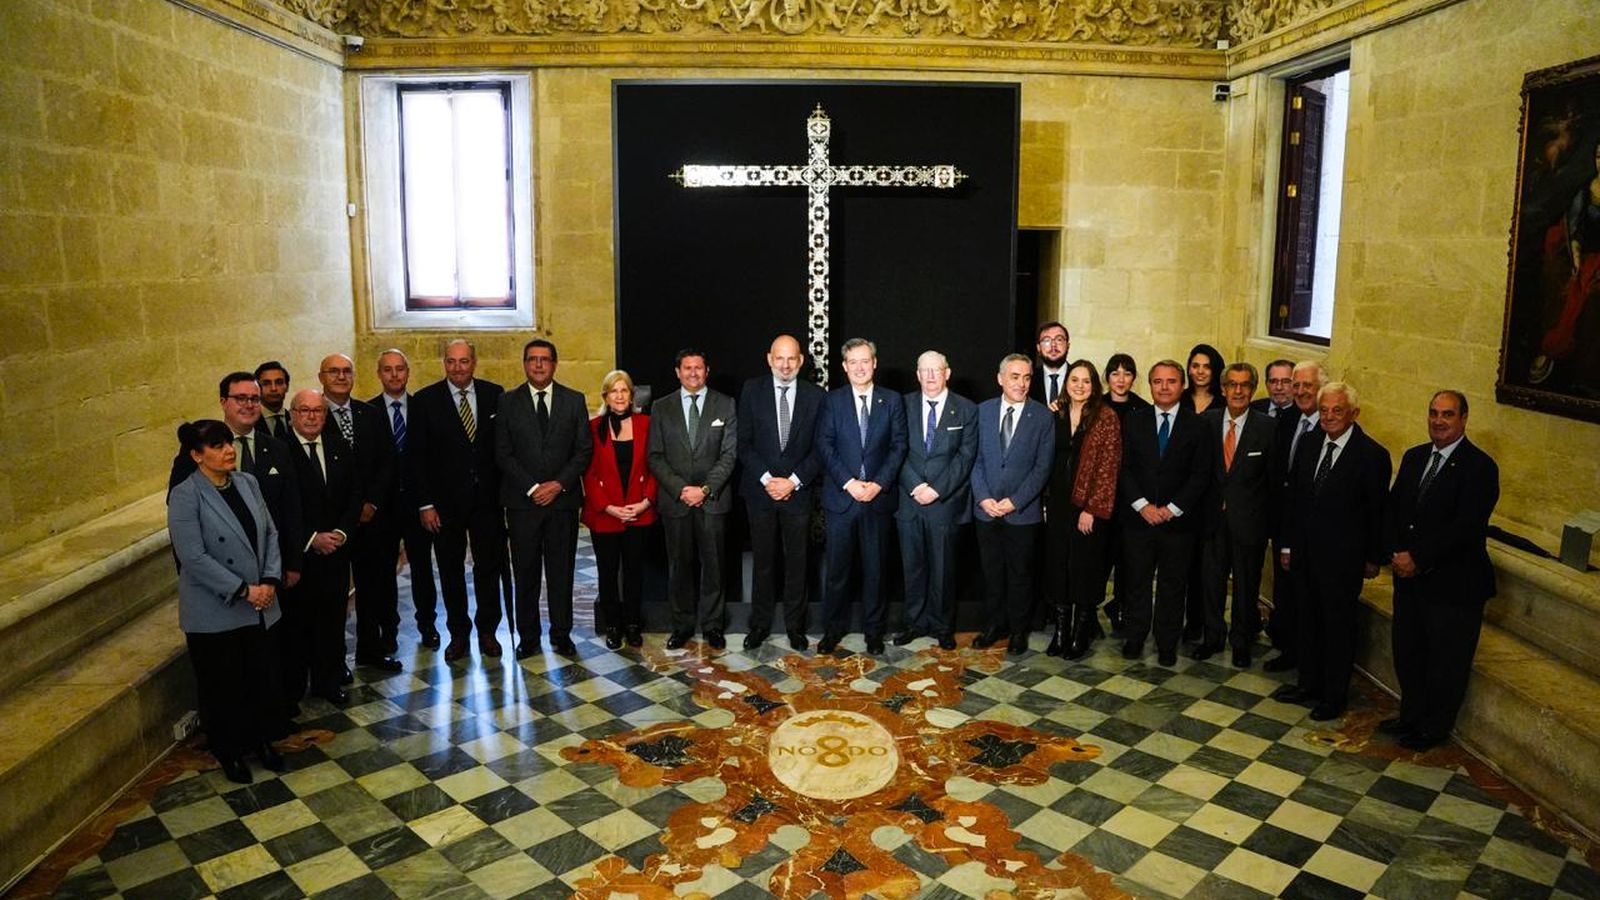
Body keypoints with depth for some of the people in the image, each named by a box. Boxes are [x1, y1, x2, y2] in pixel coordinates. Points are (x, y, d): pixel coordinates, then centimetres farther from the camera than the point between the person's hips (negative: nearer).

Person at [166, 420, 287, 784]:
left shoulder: (247, 482, 3)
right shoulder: (186, 495, -15)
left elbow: (270, 533, 6)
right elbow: (193, 557, -20)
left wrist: (270, 581, -7)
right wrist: (242, 591, -19)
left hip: (259, 608, 5)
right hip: (214, 613, -5)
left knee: (263, 676, 15)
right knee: (223, 685, 10)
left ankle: (260, 739, 36)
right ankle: (228, 752, 29)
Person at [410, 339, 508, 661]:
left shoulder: (495, 394, 0)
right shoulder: (425, 400, -4)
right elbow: (416, 457, -4)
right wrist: (425, 504, -8)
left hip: (487, 498, 1)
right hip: (445, 502, -1)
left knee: (489, 567, 10)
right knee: (451, 571, 11)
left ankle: (487, 630, 25)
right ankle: (458, 633, 25)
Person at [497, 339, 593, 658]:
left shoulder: (574, 400, 6)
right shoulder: (508, 401, 4)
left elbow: (585, 449, 3)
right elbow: (503, 453, 0)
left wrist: (559, 484, -9)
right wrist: (532, 487, -10)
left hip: (563, 498, 1)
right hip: (522, 500, 0)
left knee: (562, 571, 6)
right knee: (525, 572, 5)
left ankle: (561, 634, 17)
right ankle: (527, 636, 15)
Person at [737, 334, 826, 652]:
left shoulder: (816, 396, -1)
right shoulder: (751, 390, -1)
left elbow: (820, 448, -1)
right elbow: (744, 443, -2)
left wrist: (793, 481, -10)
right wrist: (767, 479, -11)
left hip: (798, 492, 0)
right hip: (760, 491, 0)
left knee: (797, 562, 8)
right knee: (763, 560, 9)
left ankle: (795, 625, 21)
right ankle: (760, 623, 21)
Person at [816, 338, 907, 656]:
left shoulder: (892, 400, 5)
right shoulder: (832, 400, 3)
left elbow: (899, 446, 1)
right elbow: (824, 446, -4)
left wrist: (878, 483, -11)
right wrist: (849, 483, -13)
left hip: (879, 496, 1)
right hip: (841, 496, -1)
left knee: (875, 567, 8)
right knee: (837, 567, 4)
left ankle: (873, 629, 20)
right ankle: (833, 628, 17)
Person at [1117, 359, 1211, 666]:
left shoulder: (1197, 425, 1)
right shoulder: (1133, 422, 5)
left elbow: (1201, 474, -3)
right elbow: (1123, 468, 1)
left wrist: (1172, 508, -10)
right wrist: (1142, 505, -9)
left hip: (1178, 520, -1)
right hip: (1138, 517, 1)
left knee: (1173, 584, 8)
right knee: (1137, 581, 9)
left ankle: (1167, 644, 20)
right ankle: (1134, 638, 22)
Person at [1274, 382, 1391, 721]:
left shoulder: (1372, 455, -12)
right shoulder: (1309, 445, 4)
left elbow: (1377, 511, -8)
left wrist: (1374, 557, -4)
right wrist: (1286, 544, 9)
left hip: (1342, 558, -5)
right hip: (1304, 552, 5)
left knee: (1339, 627, 8)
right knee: (1308, 621, 17)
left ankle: (1335, 695, 23)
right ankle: (1309, 684, 33)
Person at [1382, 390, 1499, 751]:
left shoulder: (1479, 466, -14)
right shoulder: (1413, 457, 7)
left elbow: (1466, 527, -20)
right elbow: (1392, 508, 7)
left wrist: (1418, 558, -19)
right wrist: (1396, 553, -7)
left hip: (1453, 583, -6)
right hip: (1409, 576, 6)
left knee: (1446, 661, 9)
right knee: (1407, 653, 17)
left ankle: (1433, 728, 26)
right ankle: (1411, 716, 36)